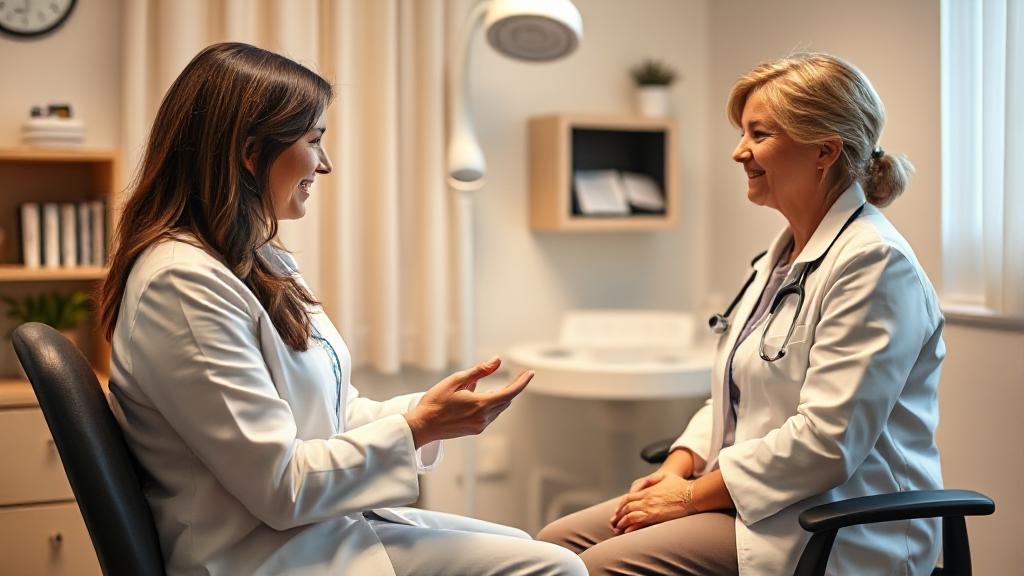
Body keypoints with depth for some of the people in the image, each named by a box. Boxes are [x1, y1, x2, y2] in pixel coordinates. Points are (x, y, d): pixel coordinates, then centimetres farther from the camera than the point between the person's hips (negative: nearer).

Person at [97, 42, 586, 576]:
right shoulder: (183, 283, -20)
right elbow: (282, 488, -21)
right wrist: (420, 426, -16)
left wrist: (429, 409, -3)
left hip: (312, 519, 10)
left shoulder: (262, 262, 11)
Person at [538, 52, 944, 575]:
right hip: (754, 499, 9)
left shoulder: (873, 263, -16)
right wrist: (677, 468, 1)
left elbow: (826, 442, -23)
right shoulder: (785, 254, 15)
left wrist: (693, 495, -16)